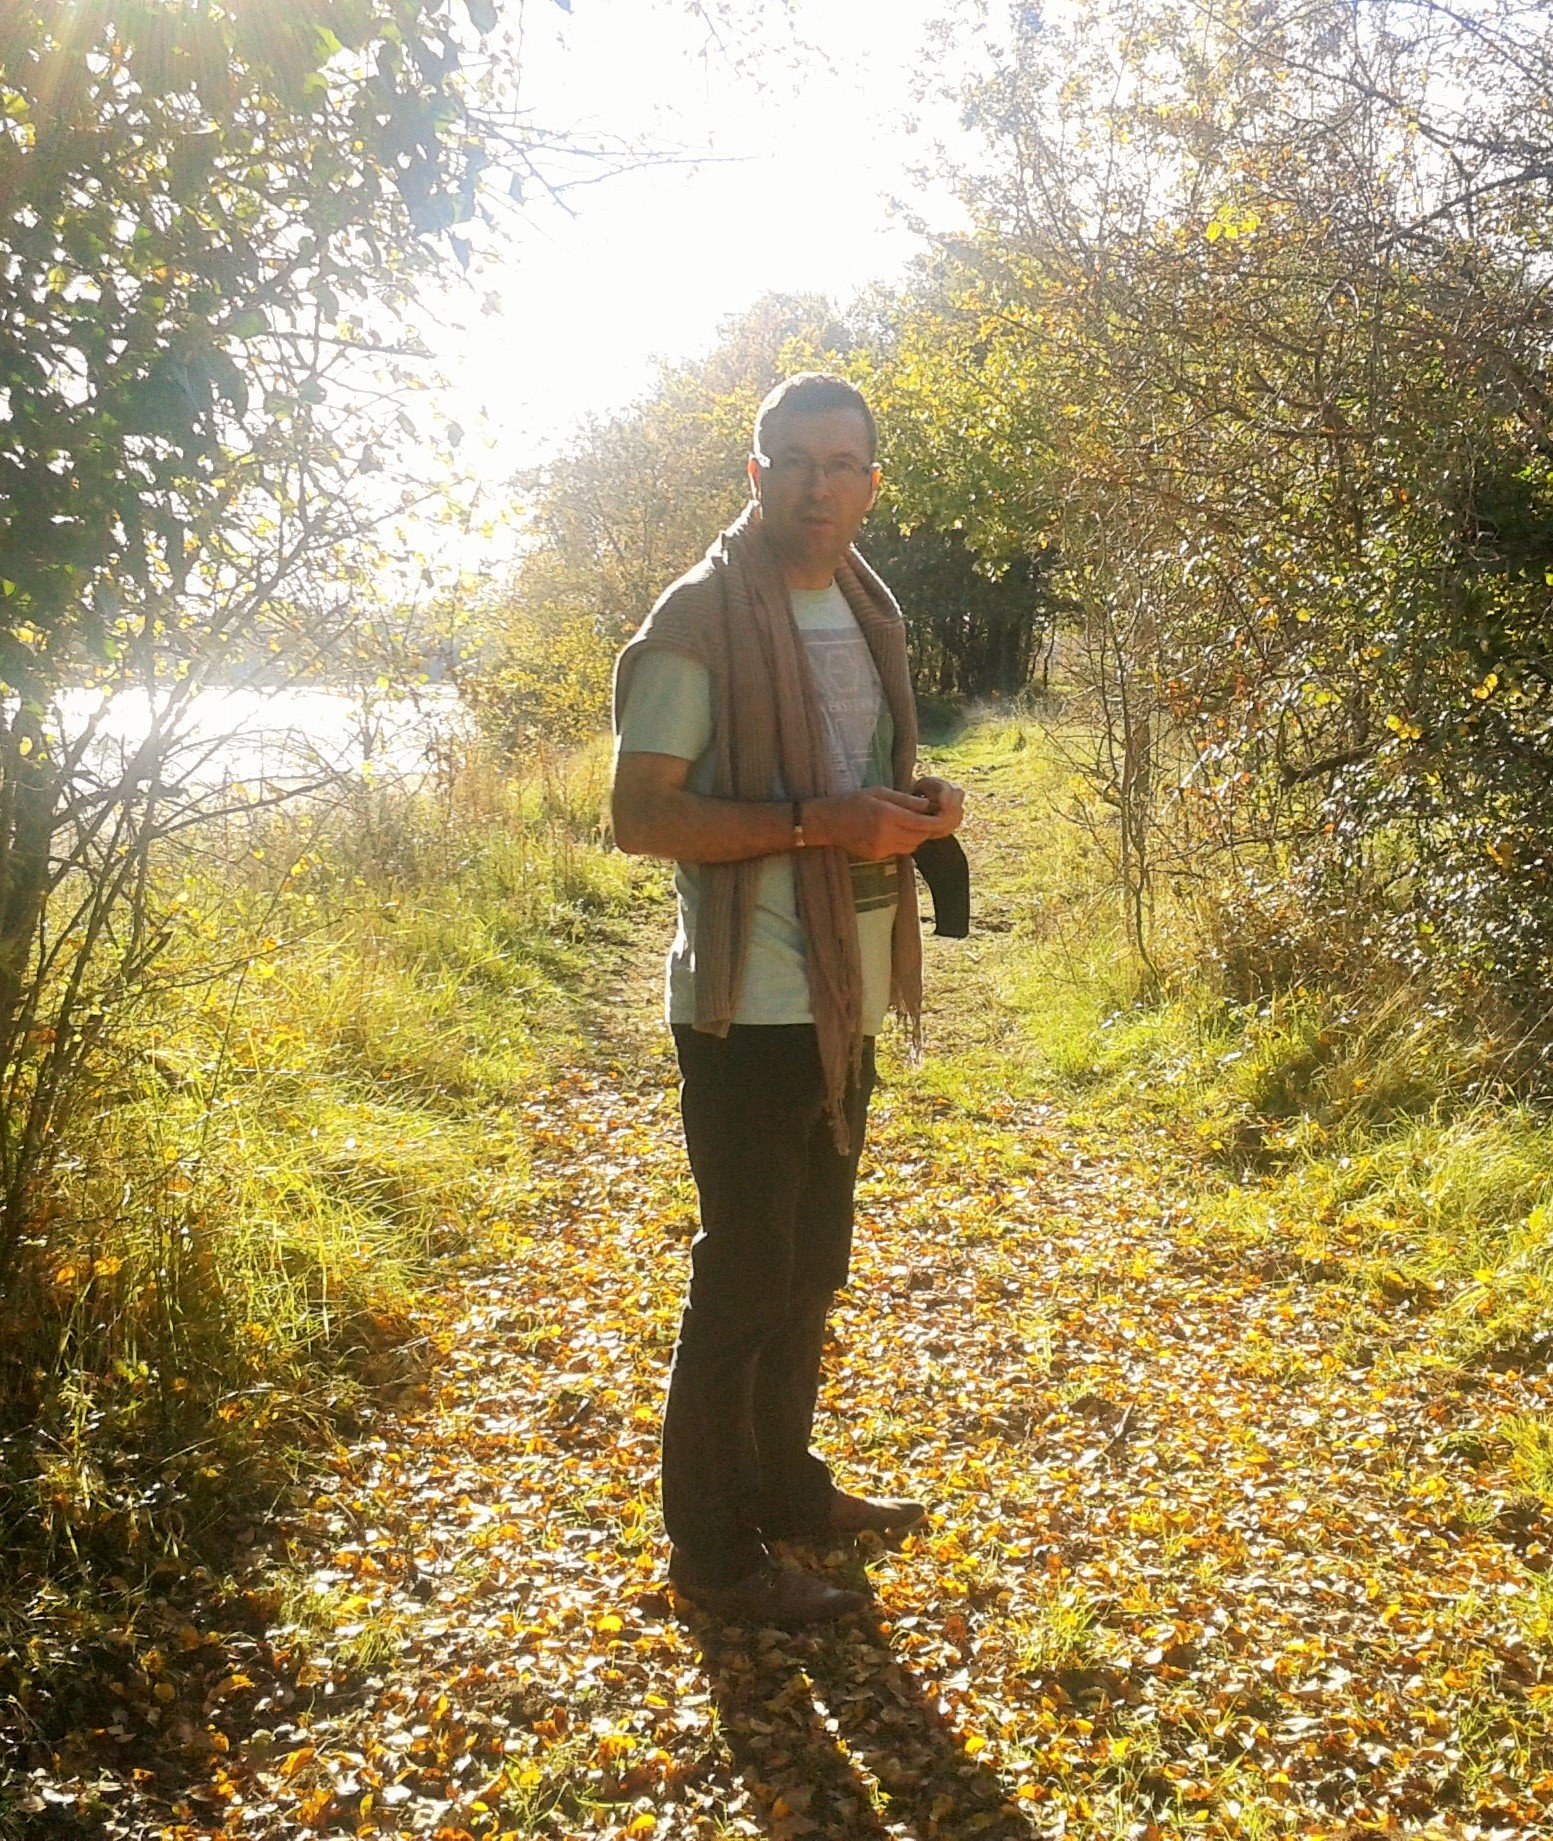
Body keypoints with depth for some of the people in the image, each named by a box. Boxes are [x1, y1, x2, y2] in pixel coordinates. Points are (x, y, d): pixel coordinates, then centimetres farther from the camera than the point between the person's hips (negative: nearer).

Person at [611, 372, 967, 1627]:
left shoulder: (866, 610, 13)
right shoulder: (700, 619, -12)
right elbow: (642, 816, -18)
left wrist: (920, 804, 3)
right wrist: (817, 822, -25)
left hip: (845, 998, 8)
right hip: (750, 1005, -8)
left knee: (811, 1267, 19)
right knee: (746, 1276, 0)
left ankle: (785, 1482, 37)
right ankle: (714, 1553, 14)